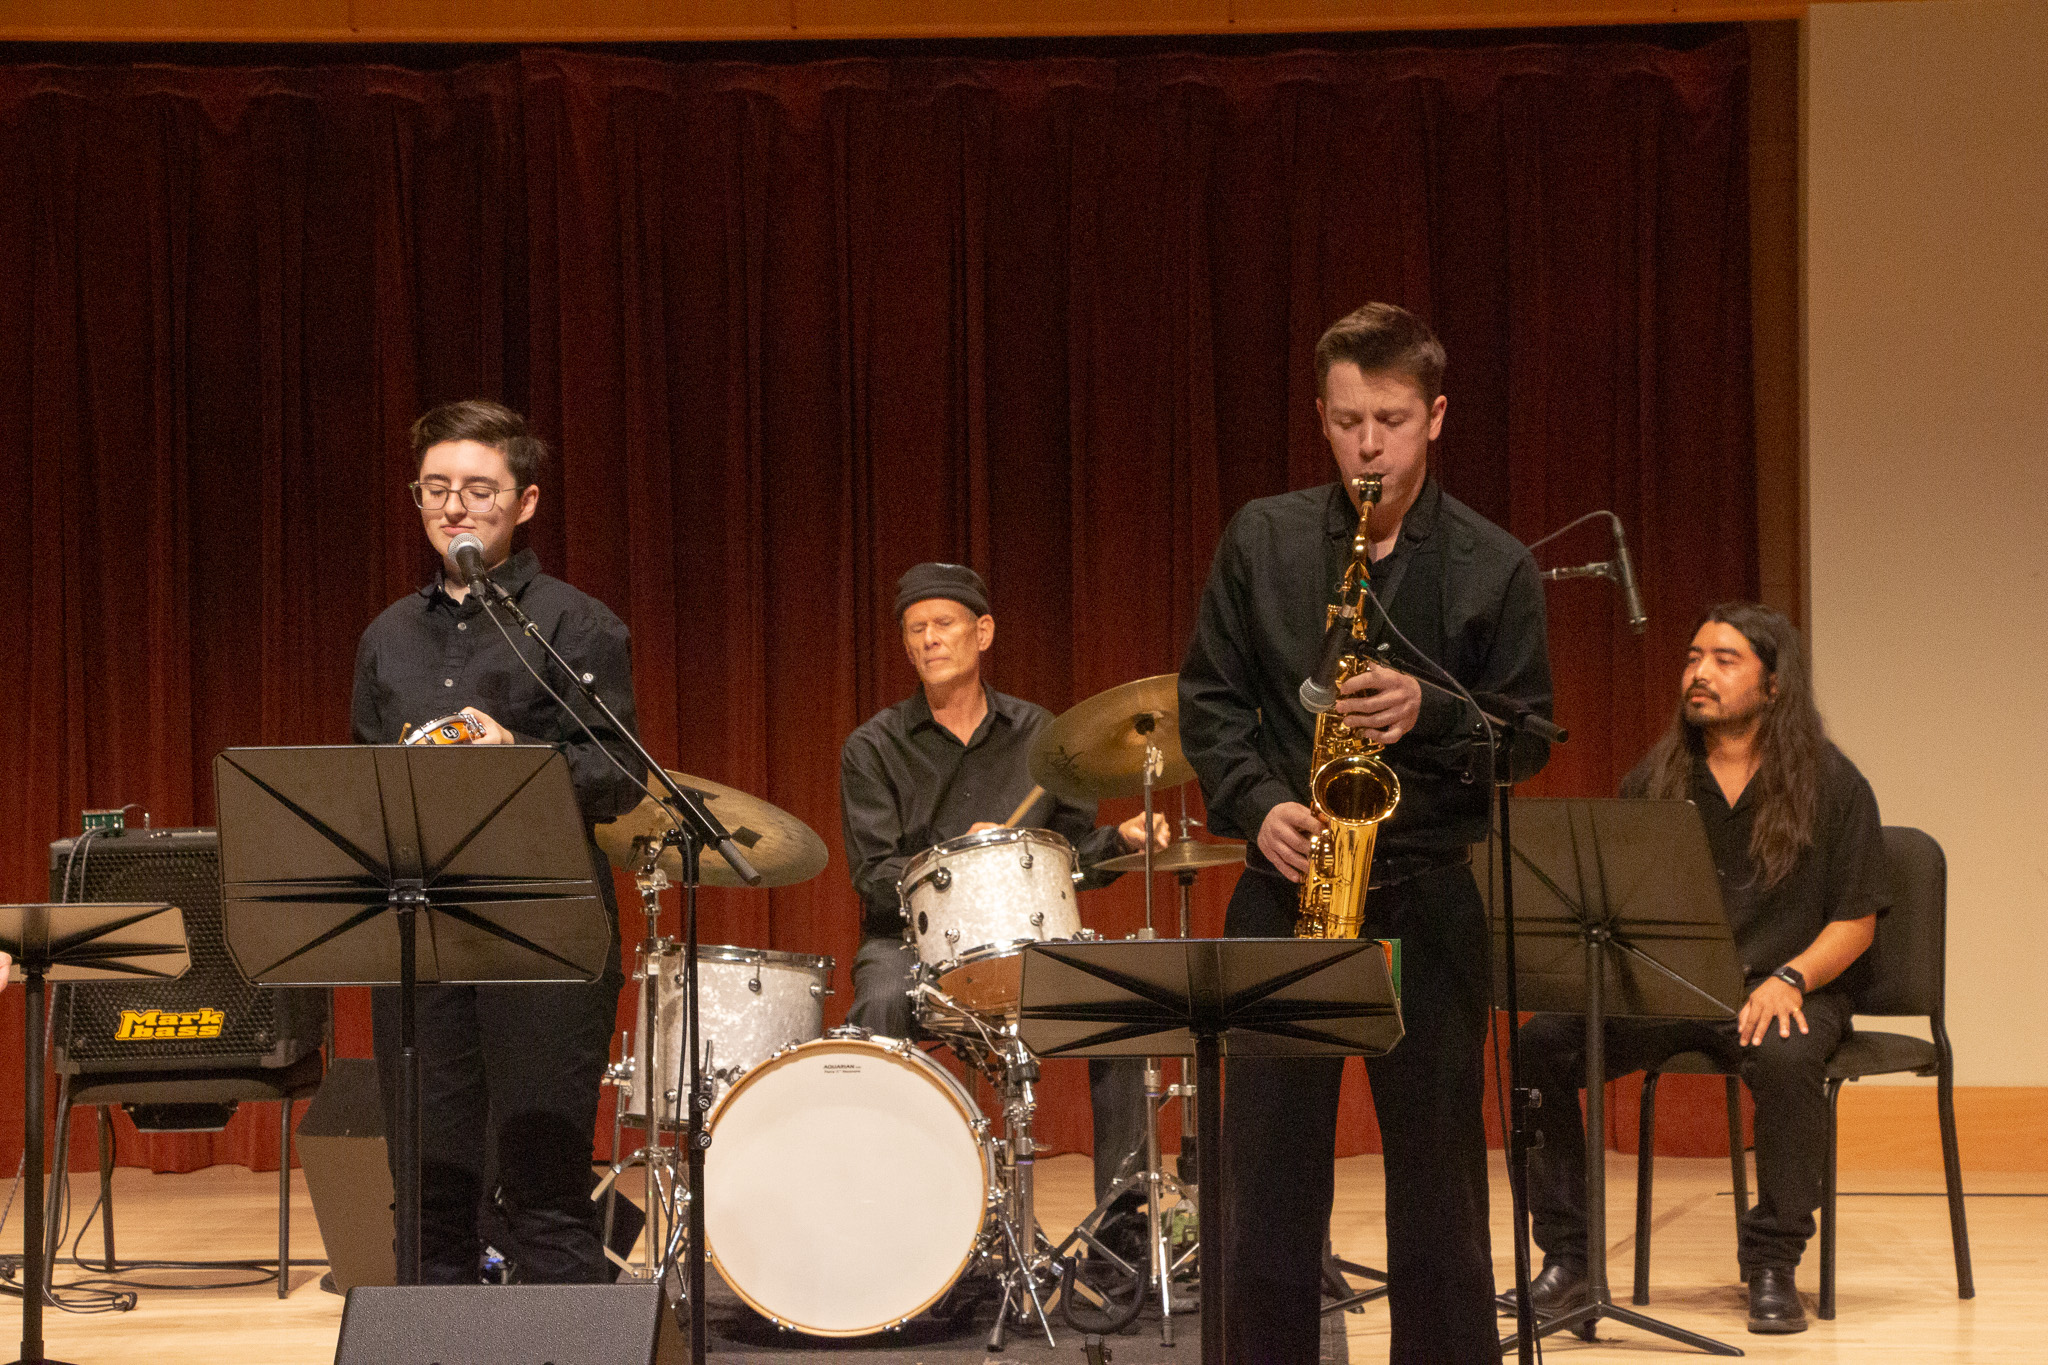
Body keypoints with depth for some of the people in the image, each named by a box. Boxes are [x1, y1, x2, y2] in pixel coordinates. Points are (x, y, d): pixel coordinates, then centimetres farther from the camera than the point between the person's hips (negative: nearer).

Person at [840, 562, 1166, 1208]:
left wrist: (1122, 839, -10)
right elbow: (874, 877, -8)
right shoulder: (874, 749, 1)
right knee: (880, 1005, -35)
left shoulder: (1038, 735, 10)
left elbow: (1073, 852, 12)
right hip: (910, 938, -2)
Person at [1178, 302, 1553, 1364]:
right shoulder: (1262, 540, 6)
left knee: (1437, 1172, 4)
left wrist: (1430, 715, -16)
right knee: (1268, 1175, 3)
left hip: (1429, 898, -1)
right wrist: (1256, 803, -8)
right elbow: (1207, 697, 8)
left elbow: (1531, 736, 2)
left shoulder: (1493, 567, 2)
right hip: (1286, 885, 1)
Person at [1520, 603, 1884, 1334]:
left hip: (1776, 992, -3)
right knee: (1541, 1040, -23)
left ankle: (1773, 1266, -19)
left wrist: (1787, 979, -19)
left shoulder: (1831, 783, 2)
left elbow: (1855, 921, -1)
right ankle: (1566, 1255, -13)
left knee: (1785, 1059, -38)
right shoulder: (1654, 781, 12)